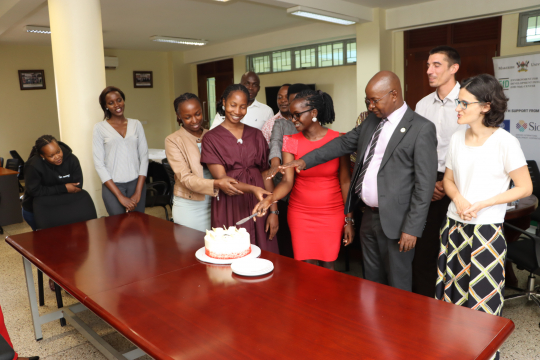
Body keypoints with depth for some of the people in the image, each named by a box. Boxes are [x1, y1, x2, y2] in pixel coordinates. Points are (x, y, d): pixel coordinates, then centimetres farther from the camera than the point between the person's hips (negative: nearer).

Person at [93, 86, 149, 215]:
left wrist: (138, 193, -5)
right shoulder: (100, 128, 0)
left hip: (136, 183, 2)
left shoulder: (136, 124, 7)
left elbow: (144, 157, 4)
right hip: (112, 185, -2)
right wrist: (120, 196, -9)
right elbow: (99, 164, -4)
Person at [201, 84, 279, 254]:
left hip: (258, 206, 3)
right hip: (229, 207, -2)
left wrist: (274, 211, -2)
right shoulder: (211, 138, 1)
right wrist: (252, 189, -24)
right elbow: (221, 178, -8)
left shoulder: (256, 135, 10)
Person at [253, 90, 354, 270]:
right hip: (301, 213, 1)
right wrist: (270, 198, -30)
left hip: (332, 213, -1)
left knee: (327, 265, 6)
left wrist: (349, 219, 0)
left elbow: (345, 181, 0)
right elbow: (287, 180, -11)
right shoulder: (292, 142, -2)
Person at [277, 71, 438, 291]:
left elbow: (425, 184, -14)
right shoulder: (371, 121, 9)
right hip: (369, 216, 7)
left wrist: (412, 228, -16)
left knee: (397, 287, 9)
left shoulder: (421, 129, -12)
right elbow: (344, 143, 11)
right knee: (371, 280, 21)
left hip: (395, 221, -6)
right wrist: (305, 160, 0)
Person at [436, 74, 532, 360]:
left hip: (486, 229, -5)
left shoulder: (505, 142, -11)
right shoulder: (457, 138, 4)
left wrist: (480, 205, -16)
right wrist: (459, 200, -9)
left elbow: (525, 188, -7)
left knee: (482, 296, 5)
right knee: (452, 290, 13)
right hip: (454, 226, 5)